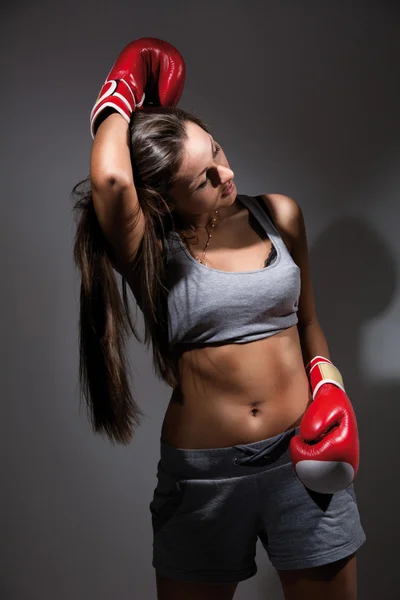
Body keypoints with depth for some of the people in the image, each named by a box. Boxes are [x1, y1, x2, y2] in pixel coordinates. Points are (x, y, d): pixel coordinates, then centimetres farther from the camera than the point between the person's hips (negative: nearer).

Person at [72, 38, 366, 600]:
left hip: (301, 454, 3)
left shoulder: (279, 215, 1)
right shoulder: (152, 253, -11)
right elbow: (109, 179, -32)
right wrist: (124, 90, -13)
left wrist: (327, 384, -4)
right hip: (203, 470, -2)